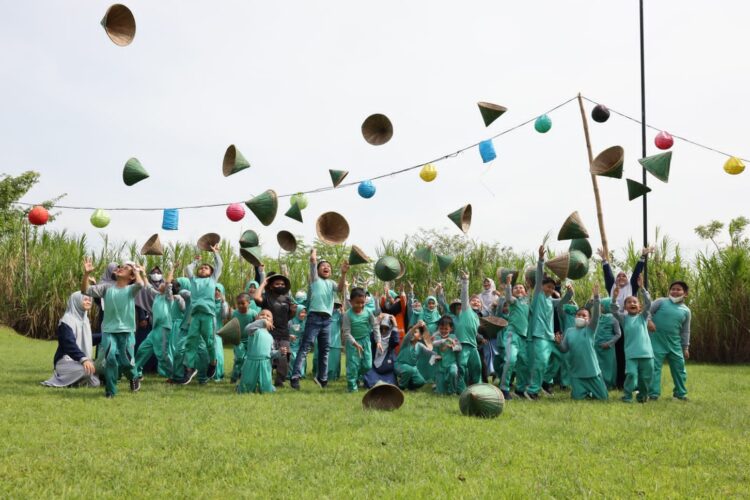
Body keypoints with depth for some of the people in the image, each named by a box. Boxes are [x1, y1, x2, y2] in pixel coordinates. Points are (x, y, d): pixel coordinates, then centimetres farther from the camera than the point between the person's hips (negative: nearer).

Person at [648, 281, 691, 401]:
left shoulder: (686, 310, 8)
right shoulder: (661, 302, 0)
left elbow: (685, 331, 13)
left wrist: (686, 347, 12)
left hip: (674, 344, 4)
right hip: (657, 342, -4)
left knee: (679, 368, 9)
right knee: (654, 367, -5)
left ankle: (680, 393, 25)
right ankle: (653, 394, -2)